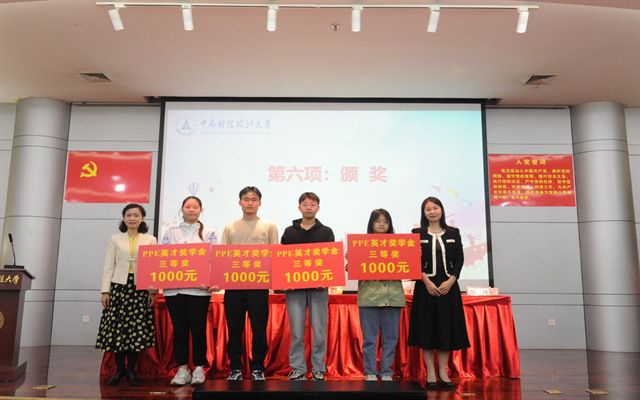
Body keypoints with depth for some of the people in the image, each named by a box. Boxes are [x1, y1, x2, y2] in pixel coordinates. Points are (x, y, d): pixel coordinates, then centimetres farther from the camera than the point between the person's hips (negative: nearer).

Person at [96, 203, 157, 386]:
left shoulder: (150, 240, 6)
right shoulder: (115, 239, 9)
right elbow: (109, 266, 6)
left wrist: (153, 291, -5)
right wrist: (105, 290, -1)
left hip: (141, 288, 0)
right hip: (119, 286, 1)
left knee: (137, 328, 0)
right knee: (117, 327, -1)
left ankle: (131, 369, 11)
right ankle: (119, 369, 13)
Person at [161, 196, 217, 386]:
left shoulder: (208, 233, 8)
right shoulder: (170, 232, 12)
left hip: (199, 287, -1)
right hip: (174, 287, 2)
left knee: (198, 328, 1)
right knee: (179, 328, 5)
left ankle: (199, 367, 13)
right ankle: (182, 368, 14)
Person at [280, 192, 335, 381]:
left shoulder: (326, 232, 8)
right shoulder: (289, 232, 10)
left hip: (319, 288, 0)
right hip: (294, 288, 1)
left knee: (319, 332, 3)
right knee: (296, 332, 3)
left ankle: (318, 369, 15)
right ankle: (298, 369, 14)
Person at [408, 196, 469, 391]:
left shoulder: (453, 233, 8)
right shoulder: (417, 233, 2)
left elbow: (459, 259, 4)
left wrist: (450, 281, -9)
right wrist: (427, 281, -14)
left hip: (449, 286, 2)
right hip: (426, 286, -2)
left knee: (446, 328, 5)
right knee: (426, 328, -1)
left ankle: (443, 373, 14)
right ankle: (430, 374, 7)